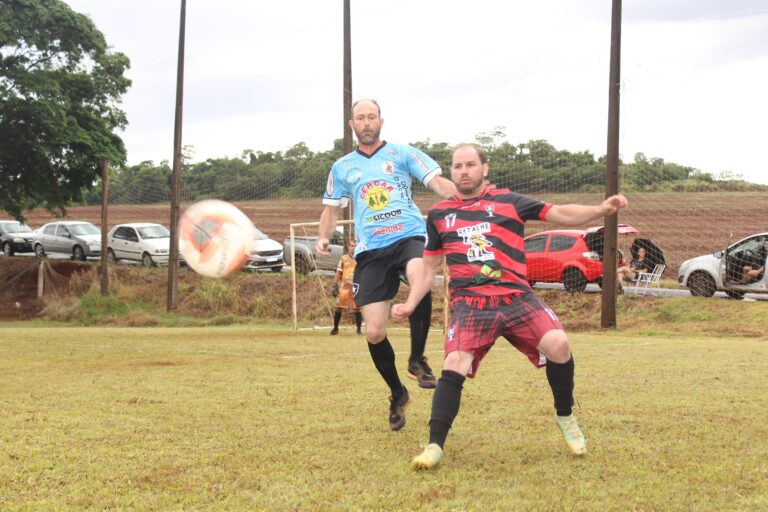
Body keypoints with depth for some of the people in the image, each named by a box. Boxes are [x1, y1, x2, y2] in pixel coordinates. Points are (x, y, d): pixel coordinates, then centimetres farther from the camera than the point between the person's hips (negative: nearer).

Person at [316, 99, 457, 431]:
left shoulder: (401, 153, 10)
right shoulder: (342, 167, 18)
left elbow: (438, 182, 1)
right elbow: (331, 208, 24)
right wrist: (323, 238, 3)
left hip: (409, 235, -2)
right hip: (370, 250, 3)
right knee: (374, 333, -5)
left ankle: (417, 360, -19)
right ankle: (397, 395, 21)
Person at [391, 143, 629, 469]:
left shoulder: (507, 201, 14)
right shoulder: (438, 215, 18)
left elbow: (561, 214, 10)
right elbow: (429, 266, 25)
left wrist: (601, 210, -5)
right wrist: (410, 304, 12)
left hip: (516, 296, 0)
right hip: (469, 303, 0)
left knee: (557, 344, -22)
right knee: (455, 365, -22)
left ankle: (565, 417, 3)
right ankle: (435, 446, -16)